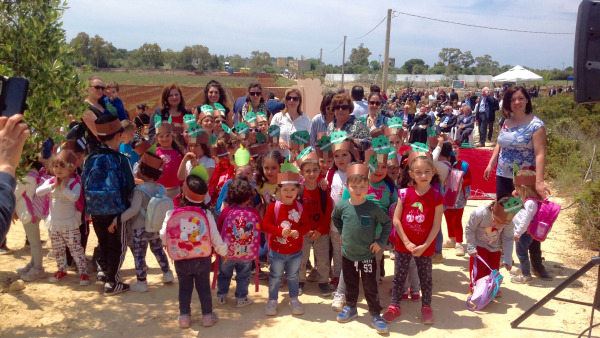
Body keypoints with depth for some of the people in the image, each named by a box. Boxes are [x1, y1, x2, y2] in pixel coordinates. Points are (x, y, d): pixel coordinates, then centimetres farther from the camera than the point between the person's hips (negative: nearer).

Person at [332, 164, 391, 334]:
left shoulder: (372, 207, -14)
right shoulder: (342, 206, -8)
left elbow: (387, 223, -3)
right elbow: (334, 217, 14)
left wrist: (381, 241, -7)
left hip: (367, 255, -2)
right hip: (348, 255, 3)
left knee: (370, 287, 5)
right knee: (350, 284, 20)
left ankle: (375, 315, 21)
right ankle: (350, 308, 39)